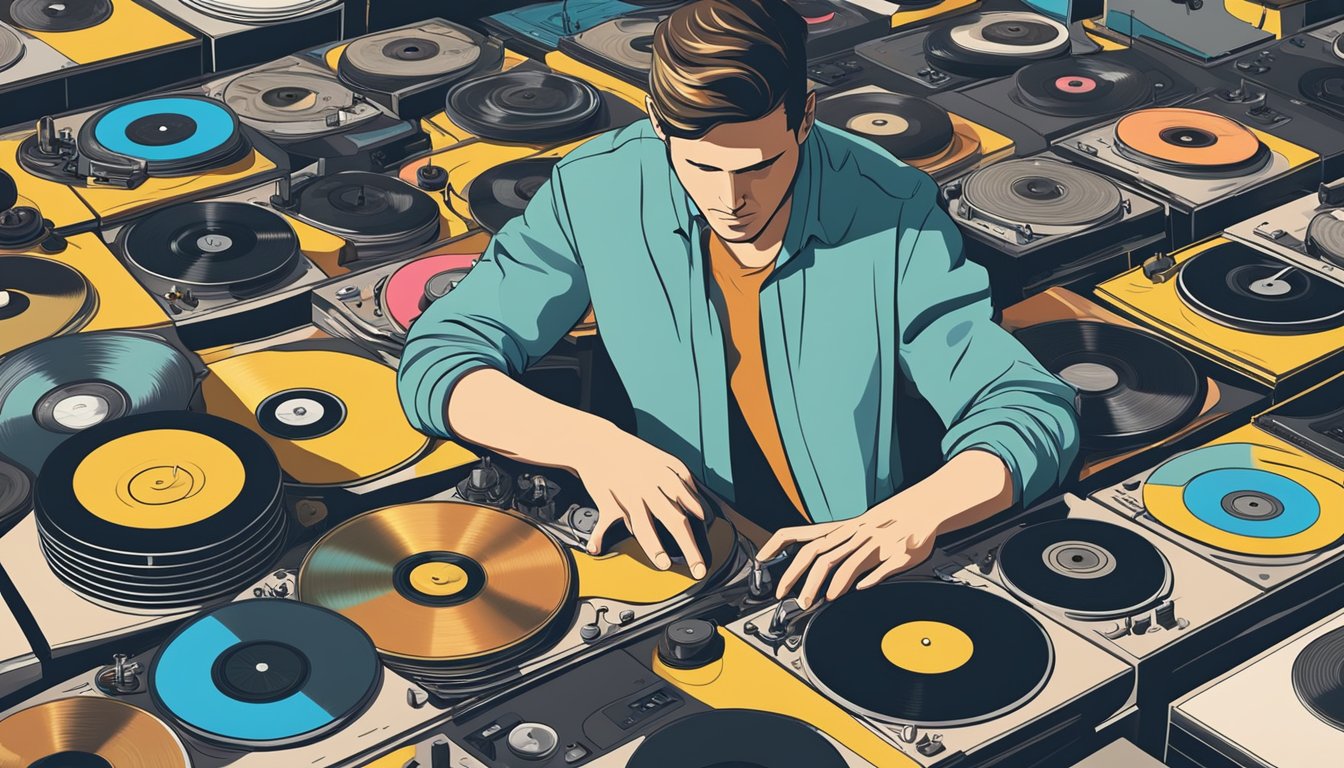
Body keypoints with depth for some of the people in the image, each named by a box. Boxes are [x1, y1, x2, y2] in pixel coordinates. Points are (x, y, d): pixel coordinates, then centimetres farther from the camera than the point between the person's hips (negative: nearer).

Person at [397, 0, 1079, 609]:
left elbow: (1035, 411, -13)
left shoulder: (892, 216, -12)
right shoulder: (597, 194, -10)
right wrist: (588, 441, -27)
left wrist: (915, 516, -34)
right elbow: (439, 359, -7)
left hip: (848, 583, 0)